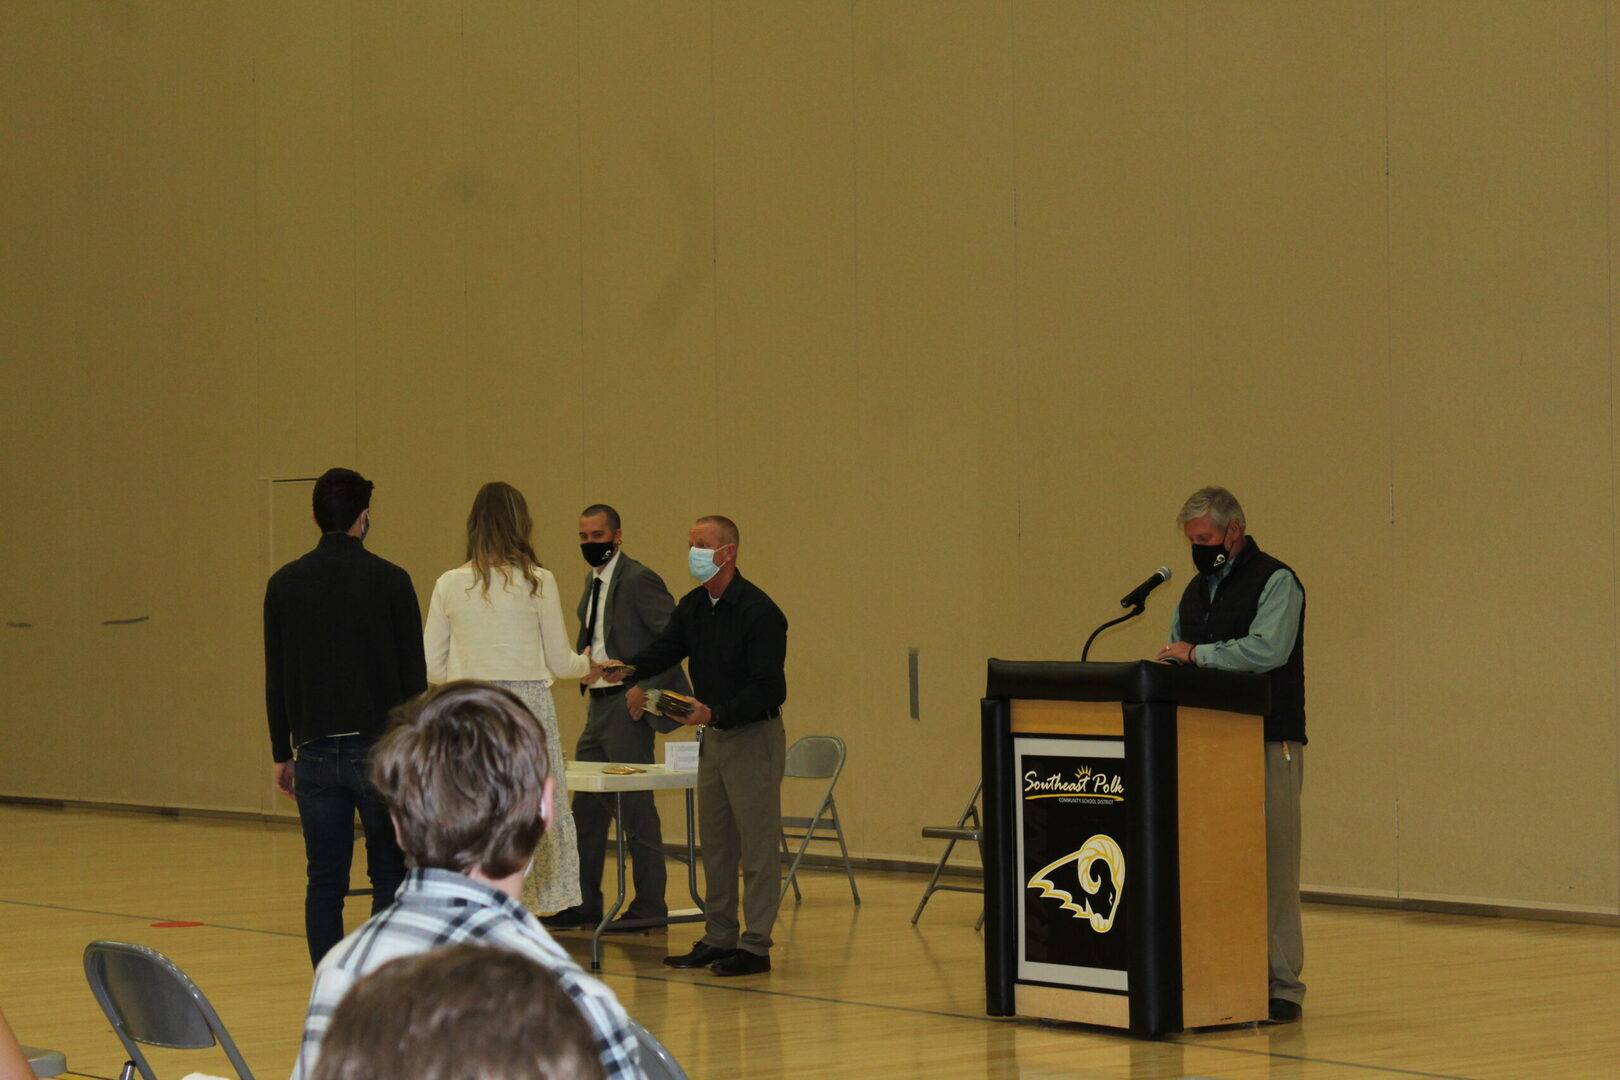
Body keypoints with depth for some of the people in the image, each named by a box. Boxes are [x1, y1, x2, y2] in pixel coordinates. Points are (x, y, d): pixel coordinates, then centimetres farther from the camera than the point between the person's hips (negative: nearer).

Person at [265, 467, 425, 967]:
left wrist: (283, 754, 14)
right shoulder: (390, 580, -6)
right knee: (391, 876, 6)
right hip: (379, 750, -3)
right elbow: (413, 676, -4)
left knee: (324, 883, 6)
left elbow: (276, 679, 6)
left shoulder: (285, 584, 3)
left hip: (316, 754, 3)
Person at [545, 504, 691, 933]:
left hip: (628, 707, -9)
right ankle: (584, 903, 17)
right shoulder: (593, 580, 15)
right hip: (599, 705, 9)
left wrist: (647, 687, -19)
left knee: (636, 808, -4)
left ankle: (649, 906, 2)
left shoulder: (638, 580, -14)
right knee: (587, 808, 11)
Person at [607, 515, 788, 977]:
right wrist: (627, 671, -11)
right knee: (715, 843, 12)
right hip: (713, 735, 9)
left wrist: (715, 713, -31)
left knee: (757, 843, -5)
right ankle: (718, 938, 19)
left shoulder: (758, 612, -18)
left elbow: (768, 690, -21)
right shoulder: (693, 606, 7)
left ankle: (756, 945, -2)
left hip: (753, 736, -9)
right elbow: (665, 649, 10)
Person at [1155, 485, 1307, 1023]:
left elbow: (1267, 649, -20)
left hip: (1268, 742, -7)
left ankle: (1280, 982, -3)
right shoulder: (1197, 590, 19)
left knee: (1271, 861, -6)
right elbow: (1176, 653, 27)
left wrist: (1197, 654, -11)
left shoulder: (1275, 582, -5)